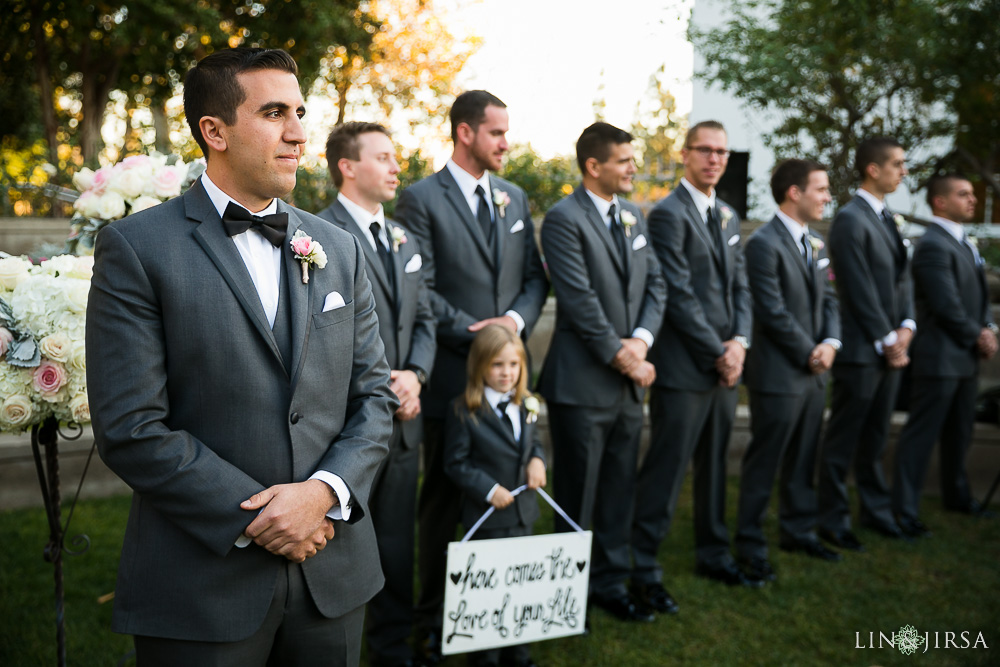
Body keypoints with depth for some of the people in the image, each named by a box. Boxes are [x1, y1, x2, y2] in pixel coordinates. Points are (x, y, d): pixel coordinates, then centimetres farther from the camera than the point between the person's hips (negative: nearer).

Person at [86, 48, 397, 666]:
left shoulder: (339, 249, 8)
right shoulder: (136, 247, -6)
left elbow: (374, 396, 7)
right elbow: (131, 428, -12)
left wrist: (325, 491, -10)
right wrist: (256, 519, -14)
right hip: (202, 587, -4)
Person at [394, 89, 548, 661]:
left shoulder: (514, 197, 13)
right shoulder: (422, 199, -5)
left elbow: (535, 276, 12)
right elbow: (420, 288, -11)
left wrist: (516, 319, -6)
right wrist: (472, 331, -15)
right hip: (453, 372, -5)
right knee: (445, 500, 6)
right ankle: (435, 618, 18)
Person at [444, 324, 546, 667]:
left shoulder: (526, 406, 4)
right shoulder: (463, 410, -14)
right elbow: (455, 463, -11)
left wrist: (537, 459, -5)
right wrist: (488, 489, -20)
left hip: (523, 511, 6)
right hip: (488, 518, -6)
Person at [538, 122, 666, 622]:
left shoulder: (633, 217, 14)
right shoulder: (564, 219, -11)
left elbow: (655, 285, 11)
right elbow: (580, 300, -17)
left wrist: (641, 339, -7)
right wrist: (621, 356, -13)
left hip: (628, 382, 7)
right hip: (582, 383, -7)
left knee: (618, 491, 14)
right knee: (577, 499, 3)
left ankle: (610, 583, 27)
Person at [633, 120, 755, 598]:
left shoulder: (728, 216, 17)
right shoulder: (669, 214, -9)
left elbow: (739, 285, 15)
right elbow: (679, 295, -15)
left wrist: (740, 342, -1)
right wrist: (717, 352, -12)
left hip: (724, 367, 8)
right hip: (684, 367, -8)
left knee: (714, 467, 16)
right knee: (666, 469, -4)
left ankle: (713, 555, 28)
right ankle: (643, 564, 5)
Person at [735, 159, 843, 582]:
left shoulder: (815, 242, 13)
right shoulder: (764, 244, -15)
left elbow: (827, 298, 13)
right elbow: (774, 313, -18)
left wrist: (830, 342, -5)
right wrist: (809, 354, -11)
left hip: (813, 373, 8)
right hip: (778, 375, -8)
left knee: (802, 462, 18)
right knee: (762, 465, 1)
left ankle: (798, 531, 32)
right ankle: (750, 547, 11)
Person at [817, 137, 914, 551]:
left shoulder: (886, 218, 16)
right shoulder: (850, 219, -13)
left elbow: (902, 276, 15)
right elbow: (860, 291, -16)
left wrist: (906, 327, 1)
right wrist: (888, 340, -12)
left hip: (890, 348, 8)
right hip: (861, 349, -8)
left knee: (874, 438, 17)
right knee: (843, 440, 1)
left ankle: (876, 510, 28)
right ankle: (832, 520, 10)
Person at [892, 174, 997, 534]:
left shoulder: (965, 243, 16)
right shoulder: (933, 245, -16)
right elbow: (946, 306, -20)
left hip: (966, 356, 10)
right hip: (940, 357, -10)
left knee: (959, 433, 21)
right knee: (922, 434, -5)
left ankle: (956, 494, 36)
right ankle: (905, 510, 0)